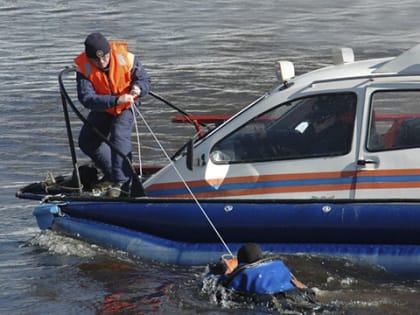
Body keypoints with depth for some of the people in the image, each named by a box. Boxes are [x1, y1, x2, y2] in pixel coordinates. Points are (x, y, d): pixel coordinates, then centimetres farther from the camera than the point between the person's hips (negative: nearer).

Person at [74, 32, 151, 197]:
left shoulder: (126, 59, -25)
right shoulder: (83, 68, -25)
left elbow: (145, 79, -10)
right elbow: (86, 98, -36)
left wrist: (139, 88, -36)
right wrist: (116, 100, -48)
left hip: (126, 107, -4)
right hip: (102, 109, 4)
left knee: (119, 135, -27)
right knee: (87, 142, 6)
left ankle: (121, 182, -27)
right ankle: (111, 174, 25)